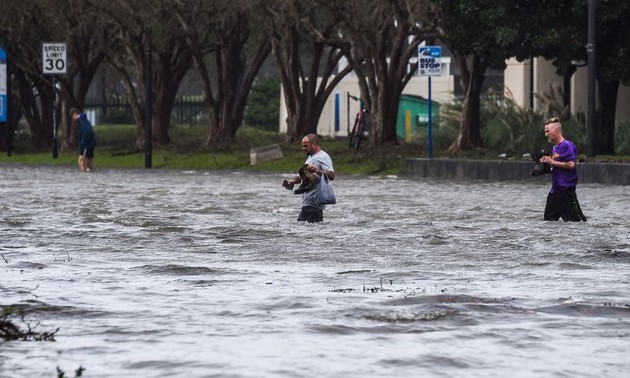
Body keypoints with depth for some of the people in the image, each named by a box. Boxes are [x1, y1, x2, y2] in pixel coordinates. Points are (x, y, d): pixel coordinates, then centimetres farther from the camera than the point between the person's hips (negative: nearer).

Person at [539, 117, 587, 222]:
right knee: (549, 219, 10)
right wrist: (546, 162, 9)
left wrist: (552, 162, -15)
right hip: (555, 189, 10)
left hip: (566, 188, -10)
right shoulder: (555, 147, 18)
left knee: (574, 219, -11)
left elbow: (571, 164, -22)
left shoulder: (567, 145, -12)